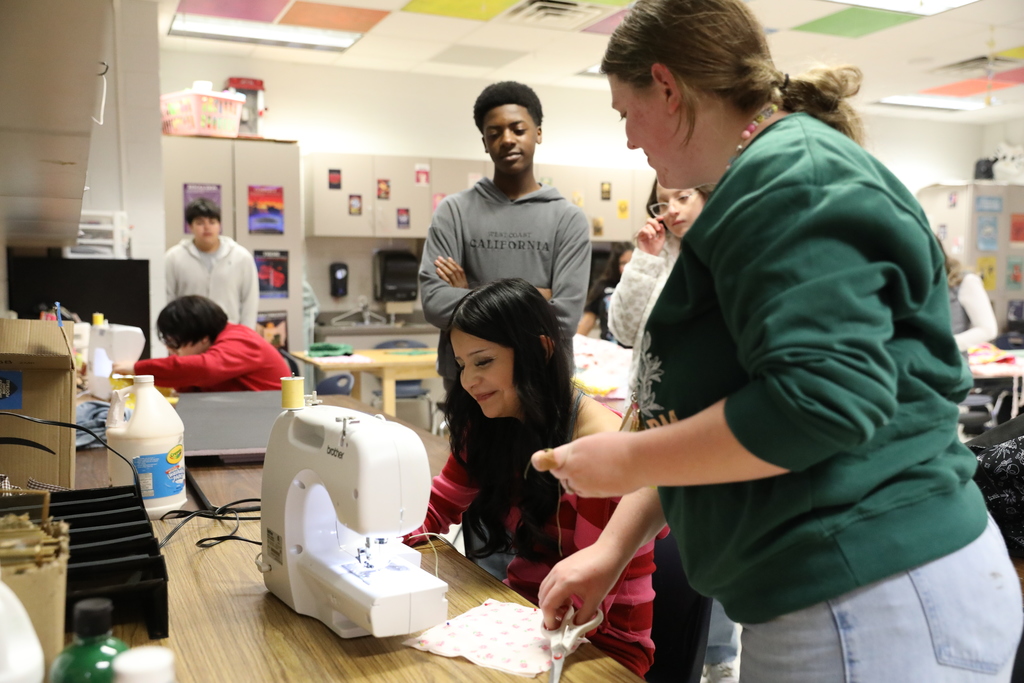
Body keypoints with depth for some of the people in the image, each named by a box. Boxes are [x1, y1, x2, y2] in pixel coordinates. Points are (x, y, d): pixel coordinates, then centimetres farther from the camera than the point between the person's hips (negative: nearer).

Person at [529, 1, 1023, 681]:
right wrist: (612, 546, 14)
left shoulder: (791, 176, -16)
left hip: (872, 604, -10)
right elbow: (709, 408, 17)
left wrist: (629, 461, -15)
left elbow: (818, 399, -29)